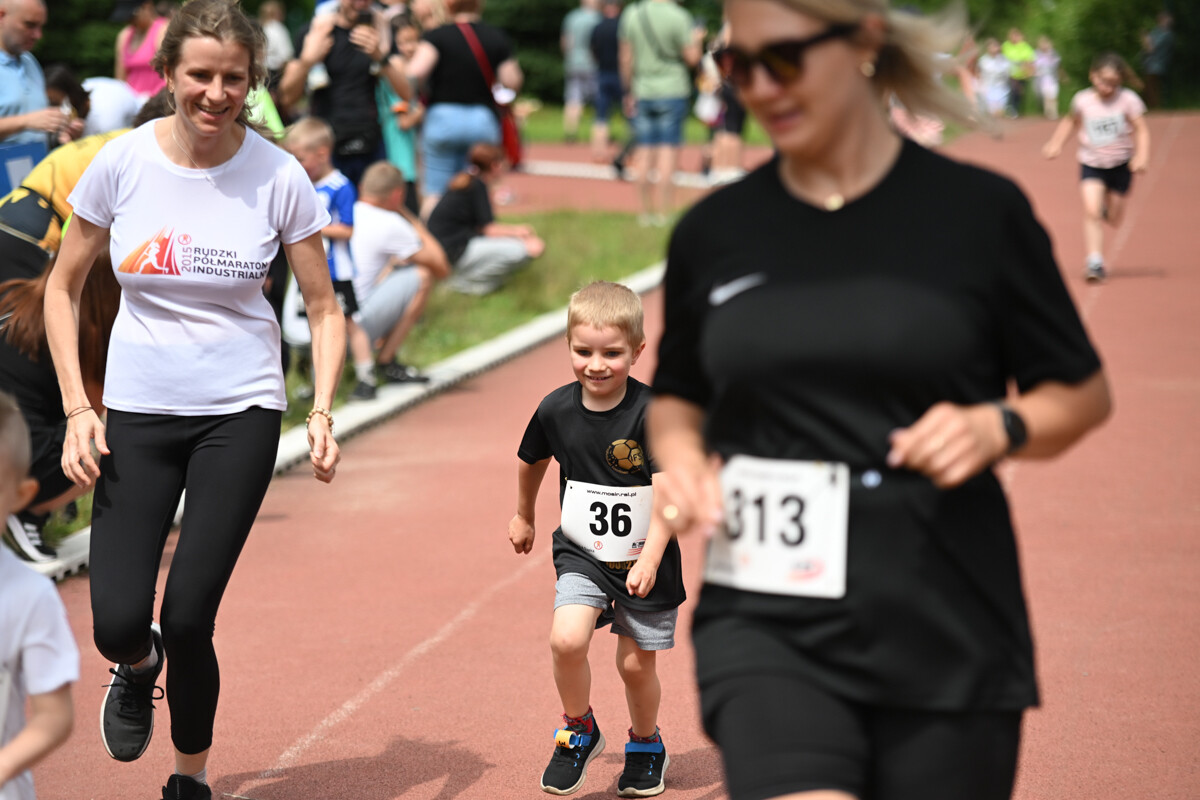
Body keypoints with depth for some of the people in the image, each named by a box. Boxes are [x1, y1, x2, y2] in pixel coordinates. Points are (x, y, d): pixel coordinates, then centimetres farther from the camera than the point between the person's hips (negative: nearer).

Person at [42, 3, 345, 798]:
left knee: (187, 619, -6)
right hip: (138, 409, 1)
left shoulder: (279, 177, -9)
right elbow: (63, 287, 4)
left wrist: (322, 411, -13)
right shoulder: (121, 163, -7)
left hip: (240, 411, -1)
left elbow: (324, 307, 1)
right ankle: (139, 666, 33)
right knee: (117, 622, -7)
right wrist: (77, 409, -4)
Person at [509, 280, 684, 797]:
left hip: (644, 559, -2)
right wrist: (523, 515, 28)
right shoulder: (556, 410, -7)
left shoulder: (651, 412, -18)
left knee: (636, 664, 7)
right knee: (566, 639, -21)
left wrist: (650, 558, -32)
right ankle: (578, 732, 6)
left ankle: (646, 744, 38)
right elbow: (531, 461, 14)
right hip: (581, 554, 2)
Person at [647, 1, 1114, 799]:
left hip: (945, 633, 0)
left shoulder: (979, 211, -1)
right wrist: (680, 455, -1)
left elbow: (1083, 392, 8)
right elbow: (677, 398, 20)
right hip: (765, 623, 0)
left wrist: (997, 426, -12)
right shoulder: (714, 232, 6)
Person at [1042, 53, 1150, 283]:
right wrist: (1056, 144, 6)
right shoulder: (1082, 100, -5)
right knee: (1091, 211, -19)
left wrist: (1142, 156, -24)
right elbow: (1071, 121, 15)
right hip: (1091, 163, 0)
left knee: (1113, 220, 12)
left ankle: (1108, 208, 50)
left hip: (1120, 164, 0)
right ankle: (1094, 262, -16)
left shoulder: (1128, 100, -11)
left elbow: (1141, 130, -10)